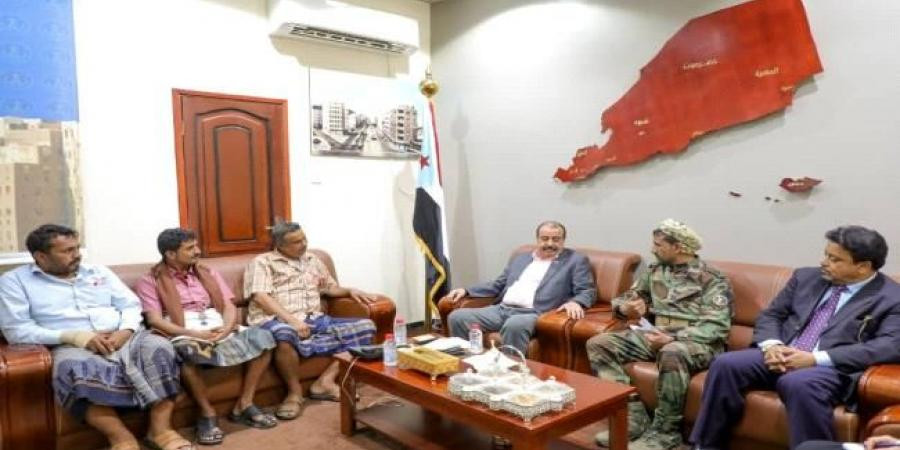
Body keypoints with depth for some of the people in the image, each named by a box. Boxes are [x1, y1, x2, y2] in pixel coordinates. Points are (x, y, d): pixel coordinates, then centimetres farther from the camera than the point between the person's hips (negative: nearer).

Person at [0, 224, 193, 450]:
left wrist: (125, 331, -9)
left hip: (123, 337, 3)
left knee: (159, 347, -29)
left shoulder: (98, 271, 20)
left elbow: (131, 305, 15)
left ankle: (160, 429, -29)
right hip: (71, 346, -3)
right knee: (76, 369, -40)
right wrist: (73, 335, -16)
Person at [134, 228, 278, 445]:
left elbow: (229, 307, 12)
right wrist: (194, 333, -22)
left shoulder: (209, 273, 20)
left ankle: (244, 405, -10)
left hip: (220, 329, 5)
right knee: (189, 351, -41)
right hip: (185, 335, -4)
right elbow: (155, 321, -7)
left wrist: (226, 328, -12)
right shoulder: (150, 281, 6)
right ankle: (207, 413, -19)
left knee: (262, 337, -21)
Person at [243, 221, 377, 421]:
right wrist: (292, 319, -22)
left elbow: (330, 287, 29)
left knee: (366, 327, -8)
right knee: (285, 335, -43)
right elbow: (260, 297, -11)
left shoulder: (313, 260, 22)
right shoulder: (262, 262, 3)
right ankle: (295, 390, -16)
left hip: (315, 320, 6)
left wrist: (350, 291, 7)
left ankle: (326, 380, -14)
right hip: (277, 321, -6)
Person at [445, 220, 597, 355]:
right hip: (501, 309, 6)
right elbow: (498, 285, 26)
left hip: (534, 314, -5)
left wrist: (575, 302, -22)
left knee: (514, 325, -40)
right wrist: (466, 291, 14)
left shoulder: (576, 260, 10)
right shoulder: (520, 258, 24)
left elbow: (588, 291, 2)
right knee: (457, 317, -15)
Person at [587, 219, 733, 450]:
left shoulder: (712, 279, -5)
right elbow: (625, 298, 20)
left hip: (697, 342, -6)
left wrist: (673, 339, -28)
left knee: (671, 353, -41)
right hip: (657, 335, 6)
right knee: (598, 344, -10)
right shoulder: (654, 271, 13)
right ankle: (633, 418, -16)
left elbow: (717, 326, -15)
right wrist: (625, 308, -6)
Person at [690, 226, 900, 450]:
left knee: (799, 383, -38)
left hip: (832, 367, -5)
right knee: (725, 364, -20)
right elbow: (770, 315, 16)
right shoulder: (806, 277, 16)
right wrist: (771, 345, -9)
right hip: (781, 356, 5)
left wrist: (816, 358, -20)